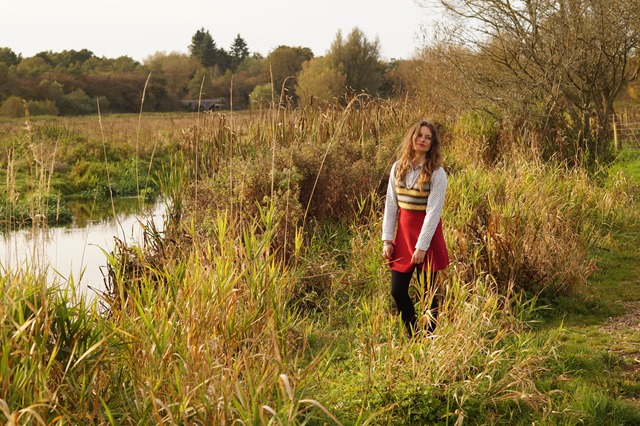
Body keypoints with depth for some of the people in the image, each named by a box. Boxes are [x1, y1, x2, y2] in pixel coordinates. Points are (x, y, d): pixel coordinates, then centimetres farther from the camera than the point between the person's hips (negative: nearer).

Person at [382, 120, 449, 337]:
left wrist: (421, 246, -17)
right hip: (402, 232, 4)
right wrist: (387, 239, 2)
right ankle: (412, 337, 25)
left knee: (428, 292, 5)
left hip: (427, 234, -4)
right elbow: (390, 205, 6)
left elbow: (433, 212, -14)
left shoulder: (436, 173, -10)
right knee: (398, 291, 6)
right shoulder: (398, 168, 3)